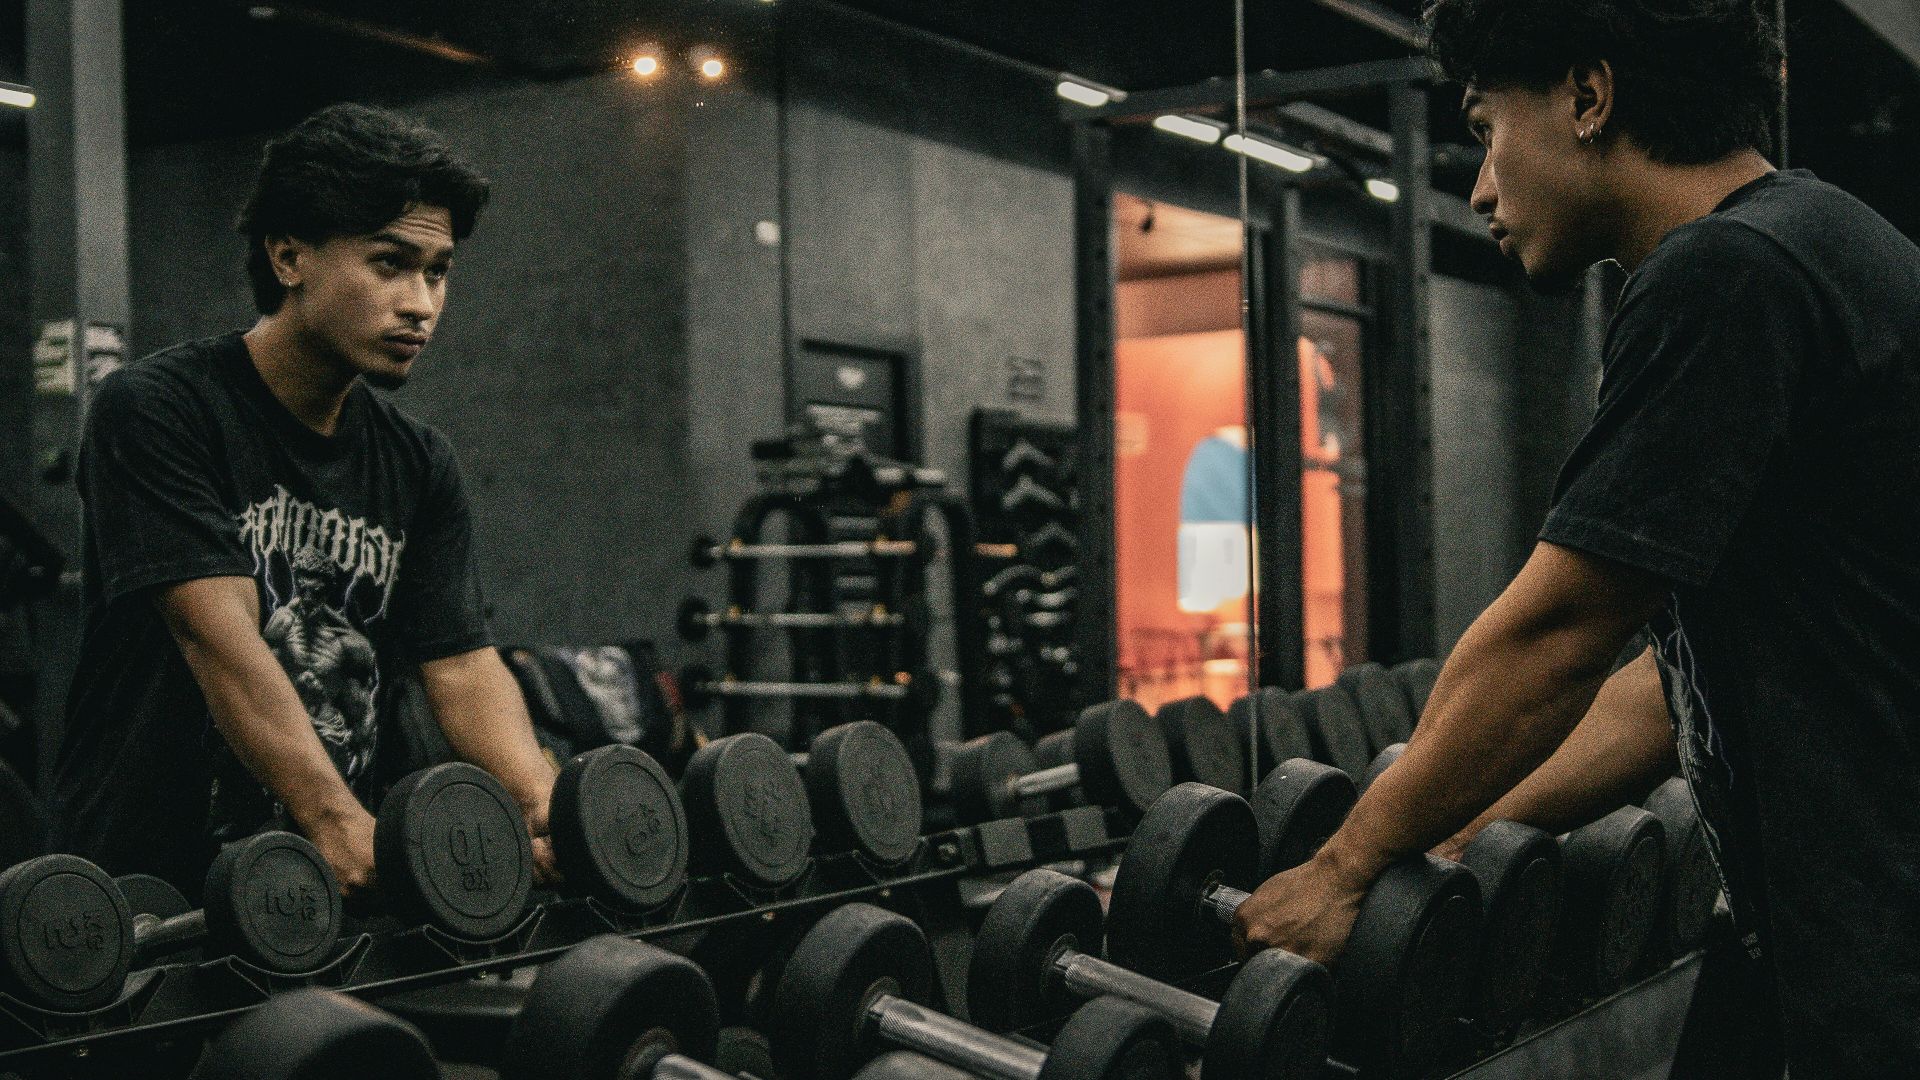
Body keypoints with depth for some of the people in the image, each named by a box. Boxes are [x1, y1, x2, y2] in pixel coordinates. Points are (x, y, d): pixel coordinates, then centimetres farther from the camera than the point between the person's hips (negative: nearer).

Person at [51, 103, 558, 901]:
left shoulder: (419, 466, 8)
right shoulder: (154, 412, -10)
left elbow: (459, 660, 0)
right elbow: (220, 638, -21)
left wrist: (541, 802, -21)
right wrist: (336, 824, -34)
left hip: (356, 891, 6)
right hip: (158, 887, -5)